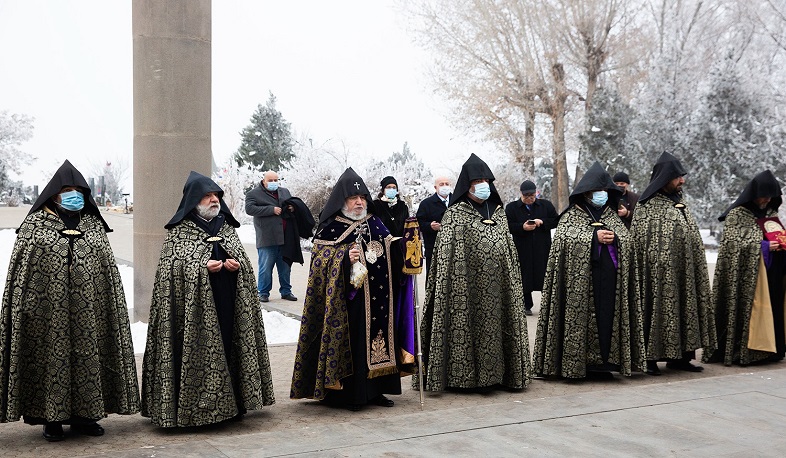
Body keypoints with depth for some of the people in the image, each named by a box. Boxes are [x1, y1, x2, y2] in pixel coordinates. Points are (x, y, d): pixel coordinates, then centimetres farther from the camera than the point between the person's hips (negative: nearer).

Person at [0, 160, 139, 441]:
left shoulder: (94, 225, 11)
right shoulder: (34, 224, 2)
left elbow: (109, 269, 12)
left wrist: (111, 306, 7)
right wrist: (27, 307, -8)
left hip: (88, 310, 3)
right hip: (49, 310, -3)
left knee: (87, 356, 5)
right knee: (51, 358, 1)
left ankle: (82, 415, 17)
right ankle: (51, 418, 11)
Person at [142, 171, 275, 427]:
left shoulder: (226, 227, 16)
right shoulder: (179, 231, 0)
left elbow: (243, 257, 18)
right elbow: (172, 265, -7)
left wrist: (237, 264, -5)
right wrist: (202, 268, -20)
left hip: (227, 304, 5)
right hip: (195, 306, -5)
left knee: (227, 347, 6)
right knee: (198, 353, -6)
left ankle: (228, 406, 16)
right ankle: (193, 410, 3)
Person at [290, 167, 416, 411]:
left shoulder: (375, 224, 13)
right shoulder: (331, 227, -1)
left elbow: (392, 260, 20)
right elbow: (320, 262, -8)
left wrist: (396, 247, -1)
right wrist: (345, 258, -22)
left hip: (377, 301, 5)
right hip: (347, 302, -5)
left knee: (377, 338, 5)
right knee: (351, 342, -4)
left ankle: (375, 390, 17)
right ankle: (348, 393, 6)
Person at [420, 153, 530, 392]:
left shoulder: (498, 212, 13)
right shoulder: (455, 214, -5)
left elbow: (509, 249, 19)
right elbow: (447, 256, -9)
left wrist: (512, 281, 14)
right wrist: (460, 288, -16)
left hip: (497, 284, 6)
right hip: (470, 285, -5)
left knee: (495, 327, 7)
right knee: (469, 326, -3)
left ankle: (493, 375, 16)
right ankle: (468, 377, 6)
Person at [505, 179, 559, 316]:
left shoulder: (546, 205, 11)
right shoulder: (511, 207, 7)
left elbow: (556, 221, 7)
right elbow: (508, 227, -2)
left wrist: (543, 222, -10)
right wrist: (522, 227, -19)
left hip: (542, 249, 1)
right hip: (522, 250, -1)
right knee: (525, 278, 1)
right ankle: (526, 306, 12)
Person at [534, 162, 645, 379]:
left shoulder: (611, 215, 19)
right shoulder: (572, 215, 4)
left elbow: (626, 237, 11)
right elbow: (564, 237, -11)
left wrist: (613, 238, -12)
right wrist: (594, 237, -16)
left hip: (609, 279, 5)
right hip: (581, 278, -4)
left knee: (607, 317, 2)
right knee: (580, 317, -5)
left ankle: (601, 364, 9)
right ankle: (576, 364, 1)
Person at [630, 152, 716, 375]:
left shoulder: (679, 202, 14)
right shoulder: (647, 206, -9)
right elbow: (640, 241, -12)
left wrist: (695, 265, 17)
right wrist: (657, 269, -18)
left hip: (682, 271, 8)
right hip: (659, 273, -8)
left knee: (683, 308, 9)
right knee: (657, 309, -4)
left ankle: (677, 356, 17)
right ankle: (649, 359, 3)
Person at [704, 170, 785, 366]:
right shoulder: (737, 214, -6)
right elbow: (732, 243, -13)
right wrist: (763, 247, -17)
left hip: (770, 275, 6)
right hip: (746, 275, -6)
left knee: (769, 308, 4)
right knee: (746, 307, -8)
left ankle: (768, 348, 10)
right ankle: (738, 351, -3)